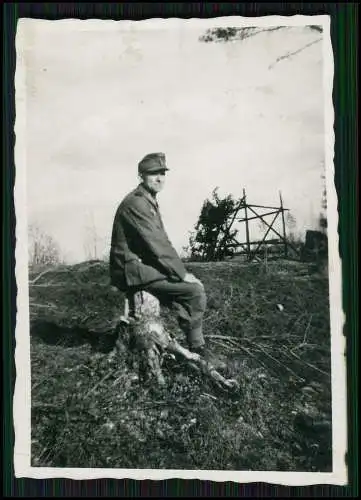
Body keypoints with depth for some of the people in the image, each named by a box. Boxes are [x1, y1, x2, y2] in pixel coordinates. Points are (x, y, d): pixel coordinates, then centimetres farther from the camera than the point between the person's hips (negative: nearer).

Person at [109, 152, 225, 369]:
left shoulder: (149, 201, 15)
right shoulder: (136, 202, -17)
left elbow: (160, 241, 13)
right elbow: (156, 244, -22)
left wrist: (181, 271, 3)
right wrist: (183, 273, -18)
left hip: (141, 265, 10)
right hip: (133, 269, -10)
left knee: (192, 285, 10)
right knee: (195, 290, -15)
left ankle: (197, 347, 15)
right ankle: (197, 349, 0)